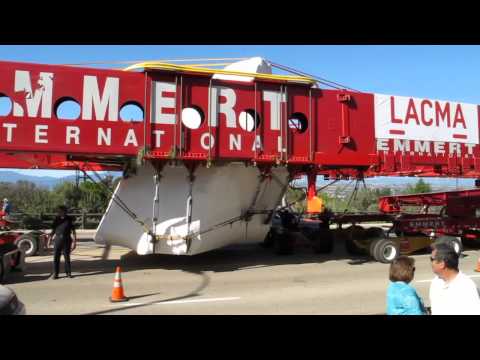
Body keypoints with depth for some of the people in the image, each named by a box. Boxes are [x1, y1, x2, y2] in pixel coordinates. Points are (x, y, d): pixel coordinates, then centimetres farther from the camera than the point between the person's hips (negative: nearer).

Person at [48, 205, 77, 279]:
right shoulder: (56, 219, 9)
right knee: (56, 257, 0)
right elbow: (53, 230, 17)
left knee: (67, 257, 3)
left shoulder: (69, 220, -1)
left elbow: (73, 231, -1)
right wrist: (50, 239, 10)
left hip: (66, 240, -3)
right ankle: (55, 273, 7)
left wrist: (74, 241, -7)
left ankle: (68, 273, 12)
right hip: (58, 239, 3)